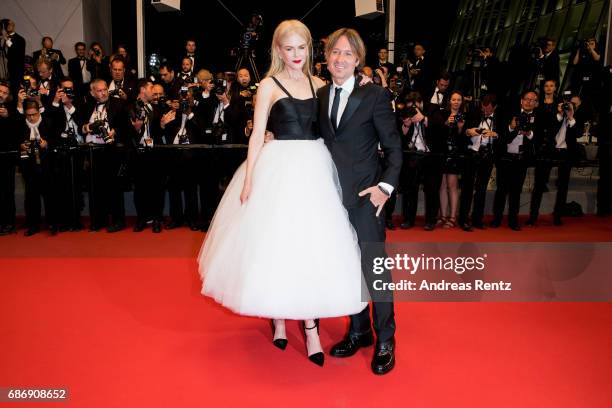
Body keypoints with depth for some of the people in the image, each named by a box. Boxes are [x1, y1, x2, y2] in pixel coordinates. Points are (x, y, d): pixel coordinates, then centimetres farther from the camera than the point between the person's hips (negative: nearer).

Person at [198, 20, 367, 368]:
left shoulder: (318, 84, 12)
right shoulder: (269, 86, 2)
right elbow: (257, 136, -3)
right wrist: (249, 179, -9)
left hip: (315, 169, 3)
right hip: (280, 170, -3)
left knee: (311, 243, 2)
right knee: (277, 242, 2)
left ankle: (310, 325, 10)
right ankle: (278, 318, 22)